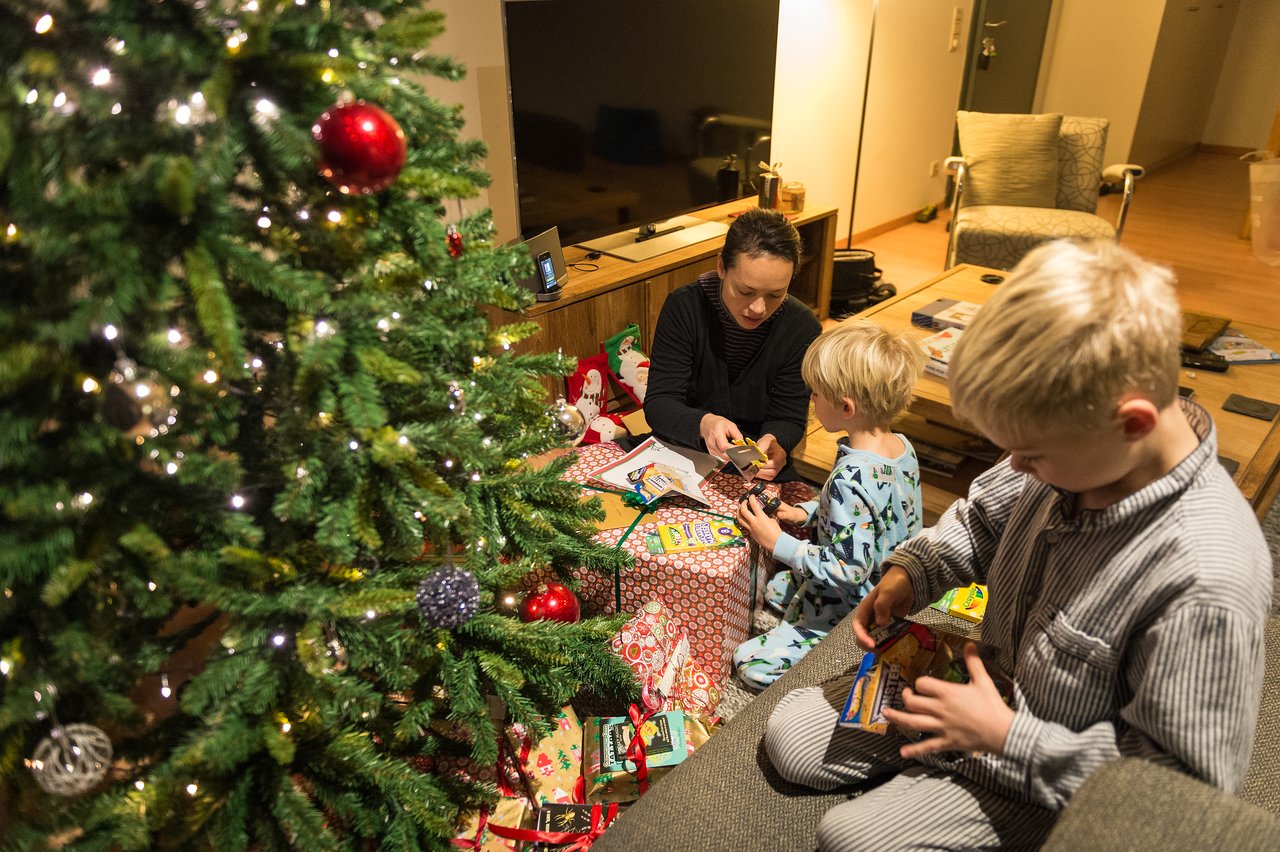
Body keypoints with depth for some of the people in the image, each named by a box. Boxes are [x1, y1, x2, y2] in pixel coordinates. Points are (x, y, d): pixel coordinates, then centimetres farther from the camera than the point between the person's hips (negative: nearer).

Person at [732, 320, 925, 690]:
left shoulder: (851, 478, -36)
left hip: (850, 614, -10)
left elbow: (850, 570, -32)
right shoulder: (903, 447, -7)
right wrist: (805, 512, 3)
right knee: (774, 588, 27)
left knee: (750, 664, -6)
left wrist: (778, 543, -25)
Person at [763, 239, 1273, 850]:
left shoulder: (1208, 581, -36)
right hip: (992, 681, 7)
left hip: (1049, 778, -6)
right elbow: (984, 514, 7)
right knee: (789, 736, 6)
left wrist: (1009, 736, -24)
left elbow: (1189, 780, -25)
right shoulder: (1077, 445, -15)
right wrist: (908, 575, -8)